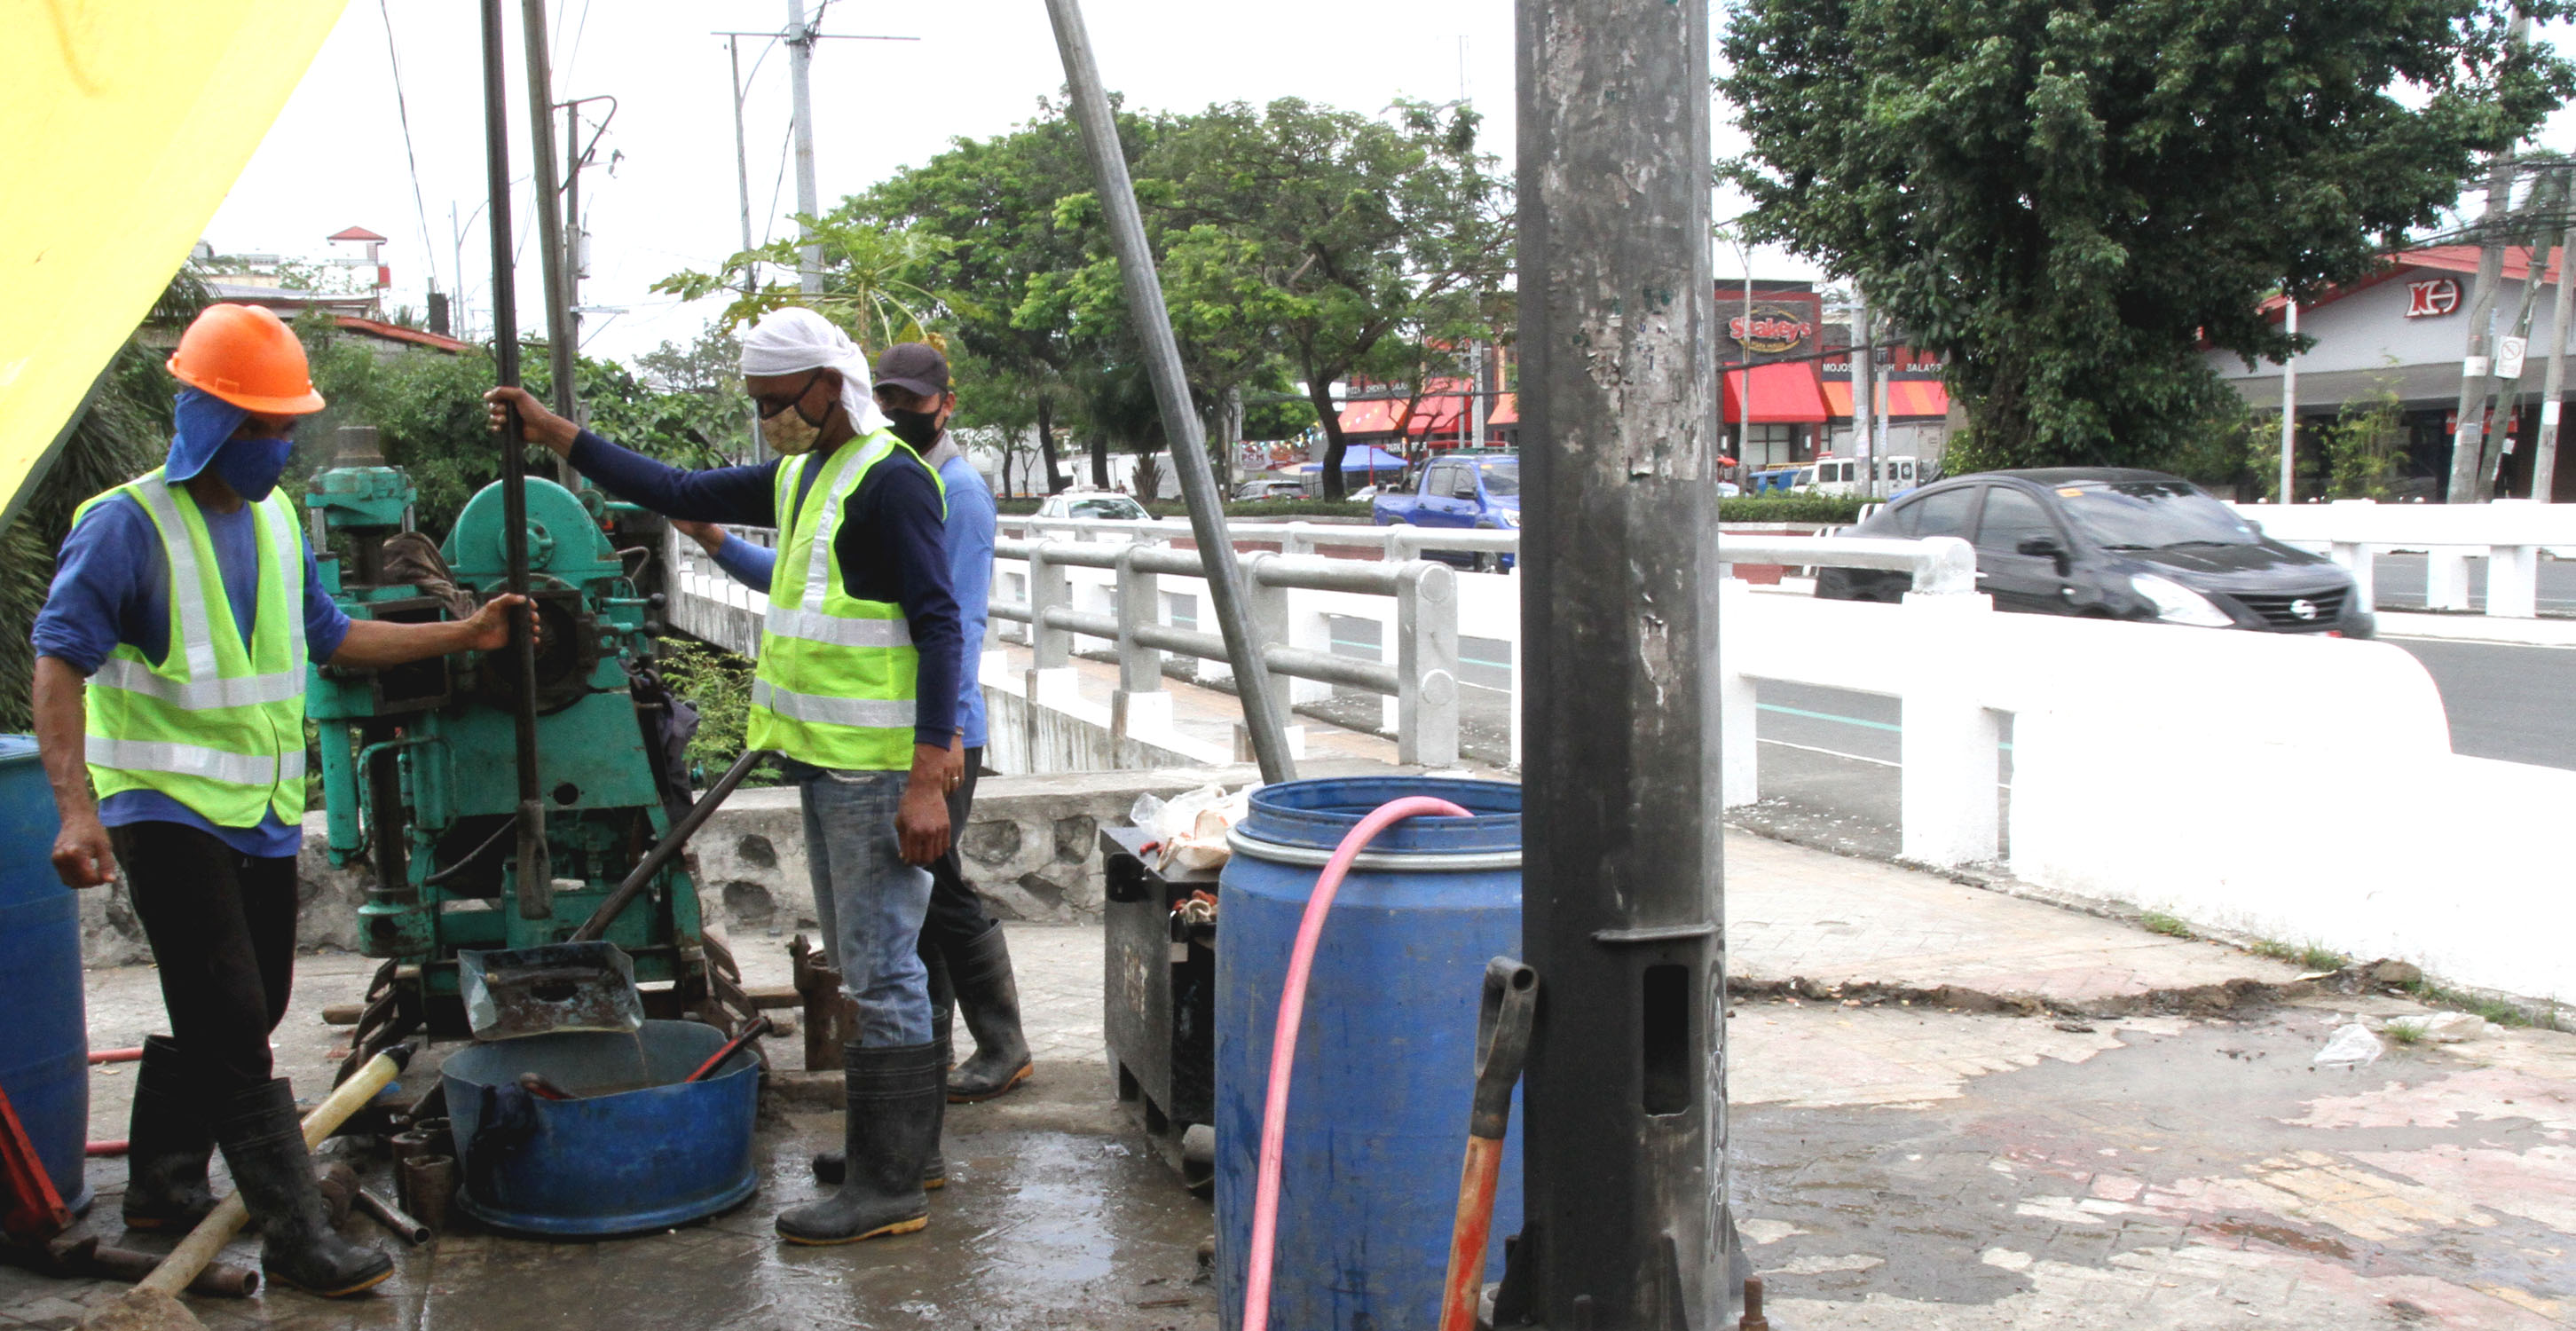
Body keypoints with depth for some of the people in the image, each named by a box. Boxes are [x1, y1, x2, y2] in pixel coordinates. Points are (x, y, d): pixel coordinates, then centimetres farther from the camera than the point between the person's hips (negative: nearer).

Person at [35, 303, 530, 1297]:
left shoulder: (277, 519, 11)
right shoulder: (127, 525, -12)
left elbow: (330, 637, 22)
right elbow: (60, 664, -16)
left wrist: (464, 635, 18)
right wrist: (76, 809, -27)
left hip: (262, 813, 8)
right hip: (167, 807, -8)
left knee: (240, 1016, 15)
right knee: (231, 1026, -9)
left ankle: (161, 1184, 33)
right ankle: (296, 1234, -6)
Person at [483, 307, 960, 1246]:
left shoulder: (889, 478, -14)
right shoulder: (798, 475, 15)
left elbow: (939, 626, -19)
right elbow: (676, 492, 23)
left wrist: (928, 779, -25)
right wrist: (553, 433, 18)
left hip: (879, 770, -10)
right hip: (824, 761, 10)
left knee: (881, 970, -6)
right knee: (863, 959, 17)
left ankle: (889, 1186, 0)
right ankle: (901, 1144, 28)